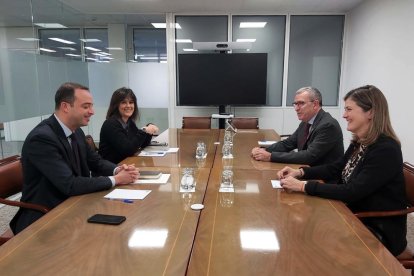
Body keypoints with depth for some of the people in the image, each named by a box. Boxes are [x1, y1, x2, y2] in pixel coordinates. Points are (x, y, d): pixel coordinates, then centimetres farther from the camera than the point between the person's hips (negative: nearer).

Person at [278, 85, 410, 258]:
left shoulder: (385, 150, -24)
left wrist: (304, 186, -28)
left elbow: (352, 192, -28)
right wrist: (300, 172, -4)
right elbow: (336, 168, 11)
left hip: (380, 231, -7)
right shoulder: (359, 142, 2)